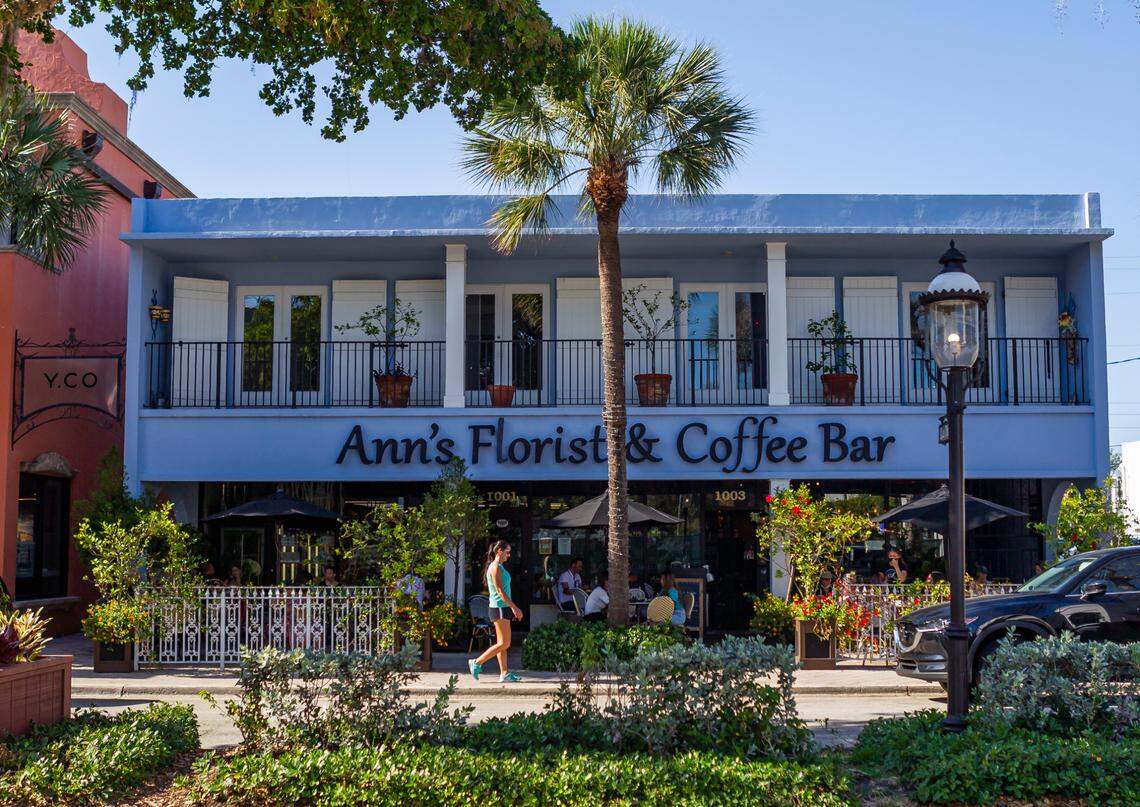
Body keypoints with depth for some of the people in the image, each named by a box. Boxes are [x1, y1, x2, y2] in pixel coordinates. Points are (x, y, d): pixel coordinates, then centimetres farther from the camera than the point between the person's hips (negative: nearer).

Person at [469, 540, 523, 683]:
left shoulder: (499, 567, 16)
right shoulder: (496, 567, -13)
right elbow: (500, 591, -19)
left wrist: (513, 608, 19)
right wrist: (514, 607, -18)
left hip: (503, 608, 10)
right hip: (499, 608, -10)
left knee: (503, 643, 9)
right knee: (504, 643, -8)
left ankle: (504, 673, 10)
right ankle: (477, 663, -2)